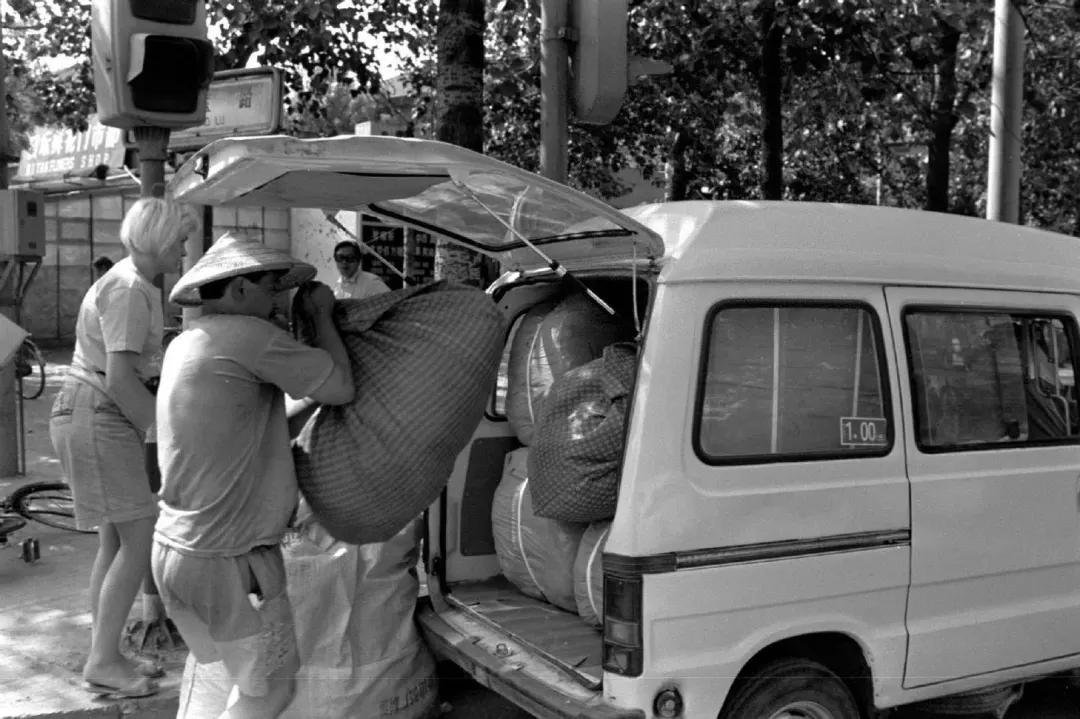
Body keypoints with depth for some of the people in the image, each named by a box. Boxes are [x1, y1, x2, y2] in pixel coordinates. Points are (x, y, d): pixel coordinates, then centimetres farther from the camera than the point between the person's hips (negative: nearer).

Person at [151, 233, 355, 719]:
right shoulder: (246, 336, -18)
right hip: (228, 559, -9)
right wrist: (321, 315, 0)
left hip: (176, 547, 9)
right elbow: (341, 388, -14)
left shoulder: (185, 345, 10)